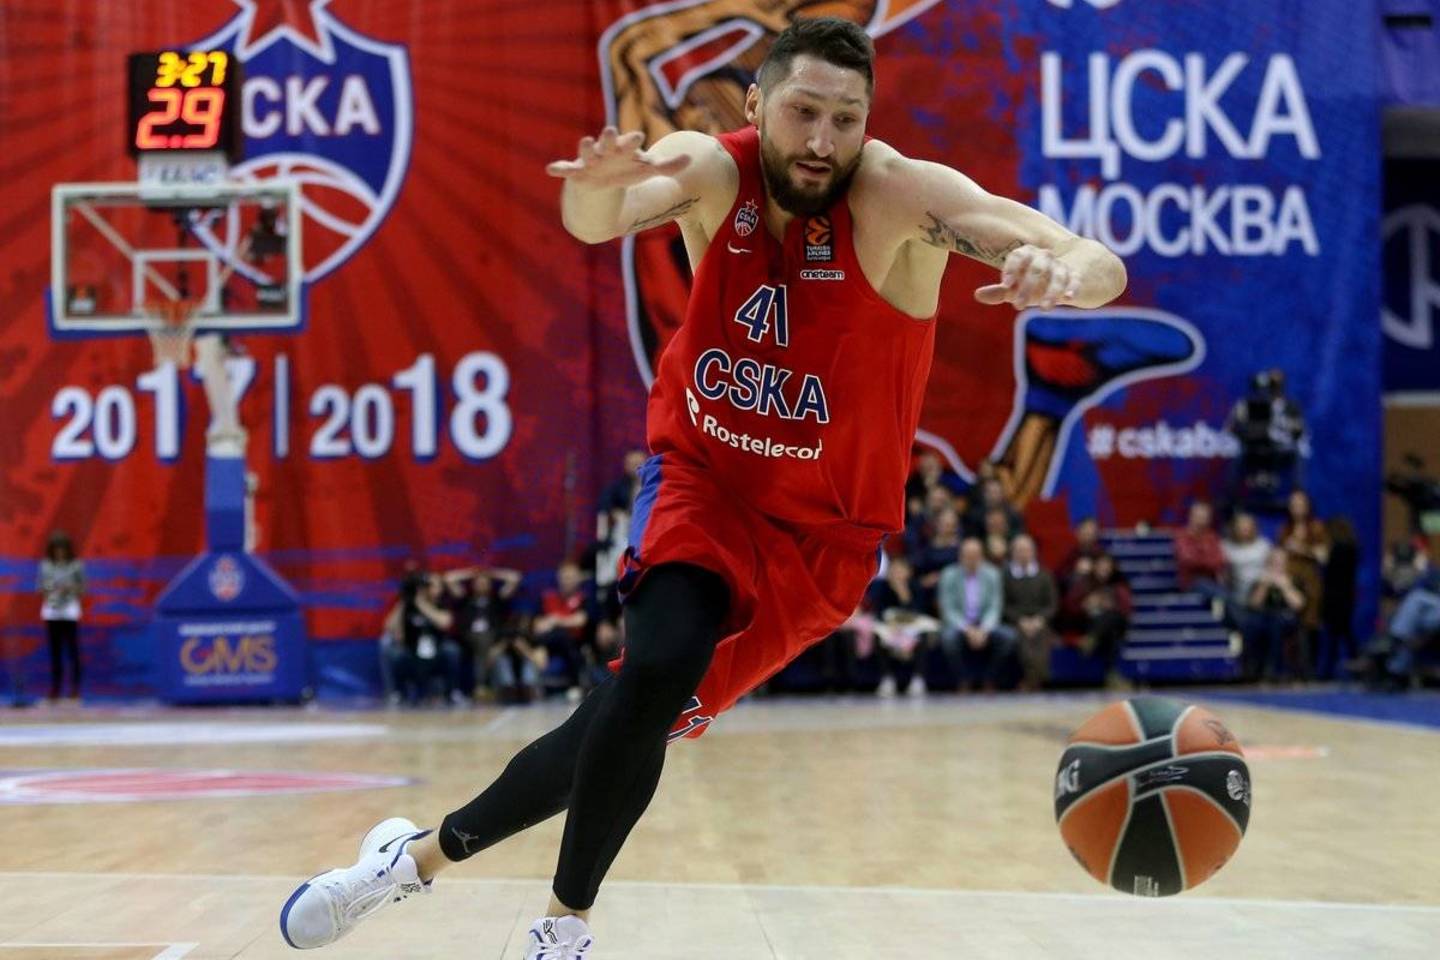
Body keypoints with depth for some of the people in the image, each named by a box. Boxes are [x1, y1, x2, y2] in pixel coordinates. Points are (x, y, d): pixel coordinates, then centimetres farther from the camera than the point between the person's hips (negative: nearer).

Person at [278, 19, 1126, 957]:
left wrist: (1060, 272, -57)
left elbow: (1105, 270, -32)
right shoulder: (714, 170, -14)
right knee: (659, 667, -23)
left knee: (645, 713, -9)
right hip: (699, 473, 1)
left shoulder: (899, 193, -21)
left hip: (819, 528, -1)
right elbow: (592, 224, -35)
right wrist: (600, 184, -59)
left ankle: (428, 853, 13)